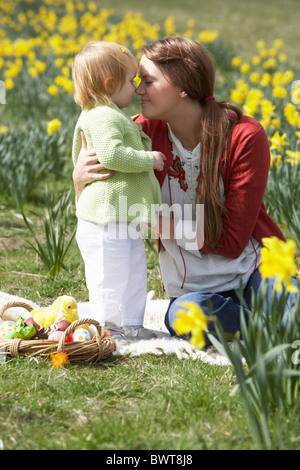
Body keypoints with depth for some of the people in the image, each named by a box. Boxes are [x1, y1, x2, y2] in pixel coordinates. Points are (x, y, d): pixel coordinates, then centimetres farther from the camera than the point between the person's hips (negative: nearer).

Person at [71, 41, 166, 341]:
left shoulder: (112, 117, 19)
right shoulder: (104, 118, -17)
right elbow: (111, 154, -31)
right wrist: (148, 159, -19)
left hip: (126, 219, 11)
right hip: (105, 217, -11)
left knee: (135, 270, 15)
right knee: (111, 275, -3)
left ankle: (130, 324, 24)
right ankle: (104, 327, 7)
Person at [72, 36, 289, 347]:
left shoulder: (246, 137, -13)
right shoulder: (144, 132, -6)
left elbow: (232, 240, -14)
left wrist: (157, 219, -21)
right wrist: (80, 178, -18)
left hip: (255, 273, -2)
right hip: (193, 288, 2)